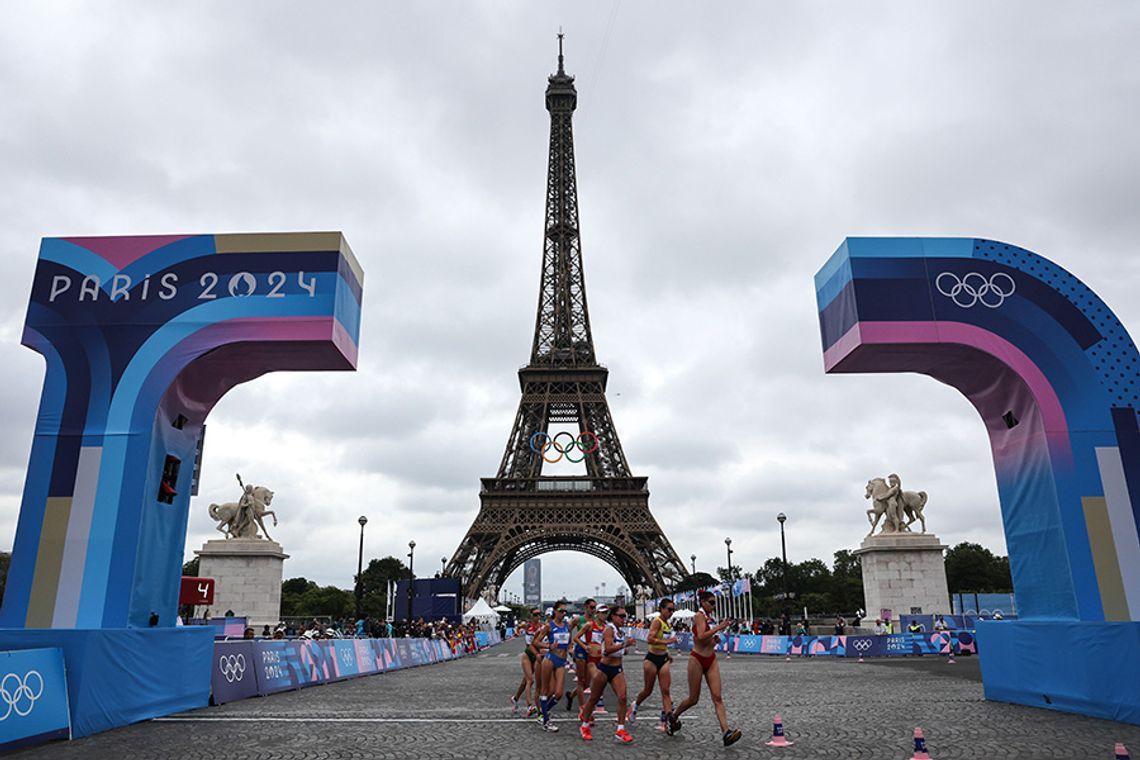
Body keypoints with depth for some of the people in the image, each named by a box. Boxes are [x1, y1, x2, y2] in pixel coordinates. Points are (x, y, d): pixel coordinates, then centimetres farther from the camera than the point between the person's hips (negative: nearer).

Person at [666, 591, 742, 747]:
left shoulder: (711, 618, 11)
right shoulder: (699, 616, -13)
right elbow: (701, 636, -28)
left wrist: (716, 639, 5)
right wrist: (718, 628, -25)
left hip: (711, 660, 7)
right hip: (697, 659, -7)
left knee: (717, 697, -6)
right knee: (693, 699, 5)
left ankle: (726, 732, -14)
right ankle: (673, 716, 30)